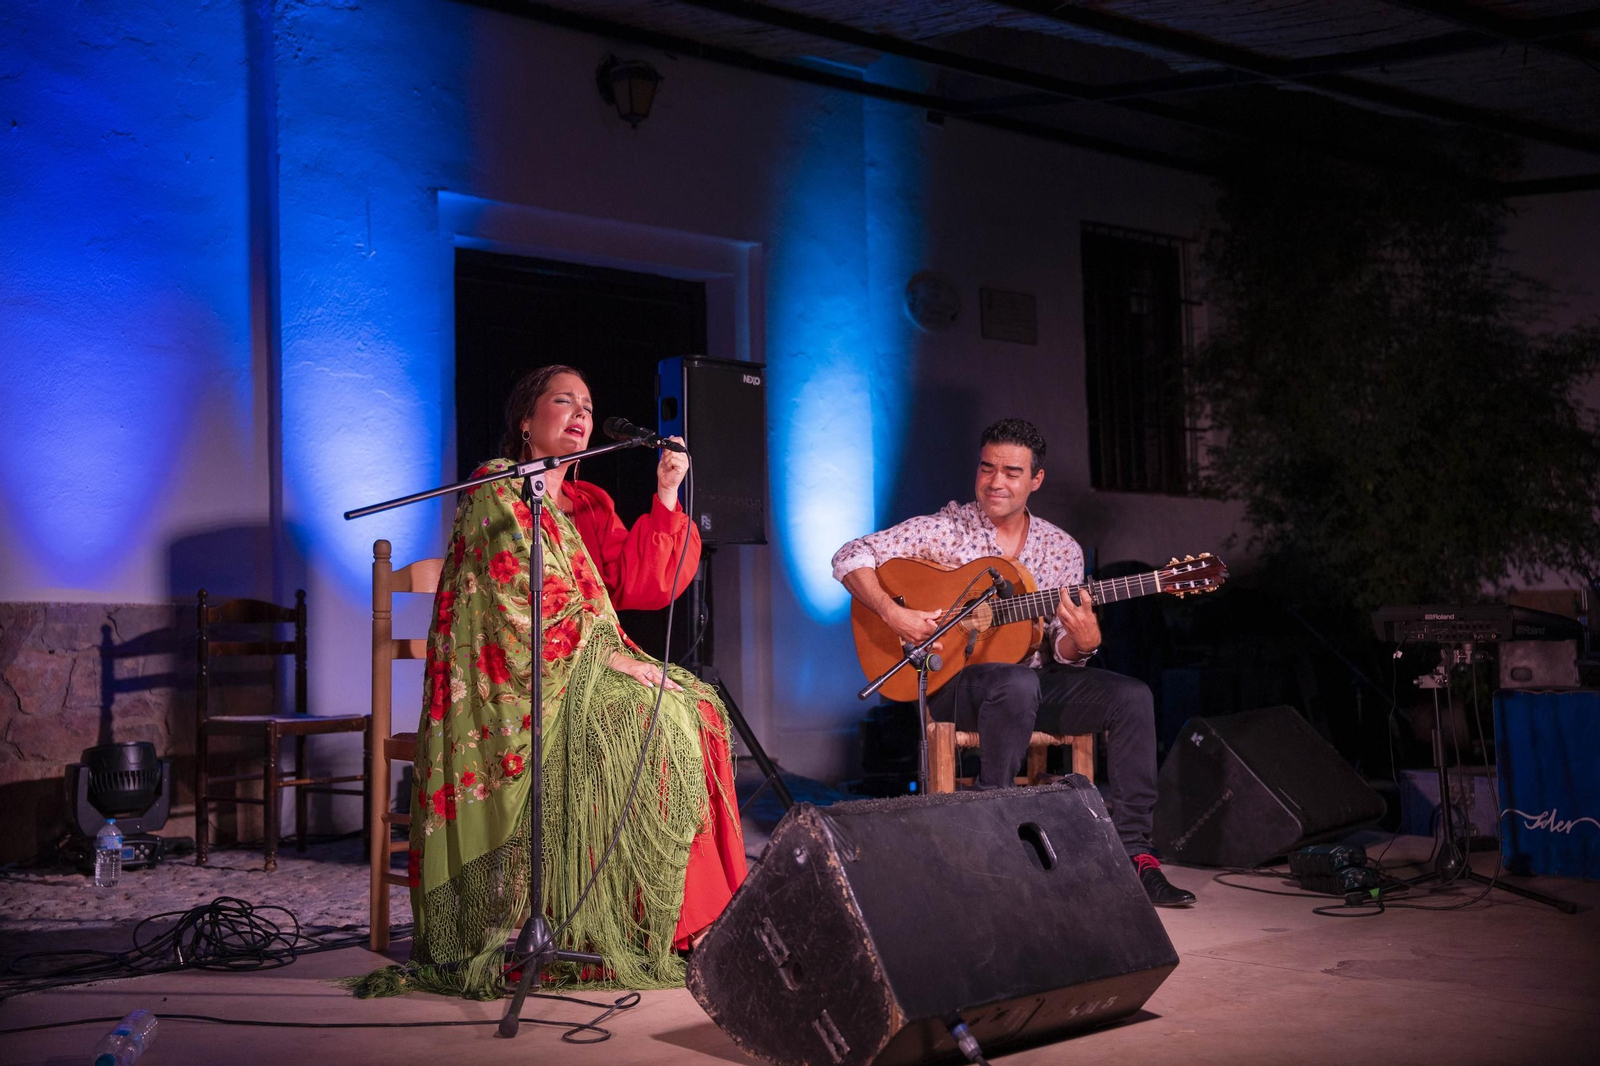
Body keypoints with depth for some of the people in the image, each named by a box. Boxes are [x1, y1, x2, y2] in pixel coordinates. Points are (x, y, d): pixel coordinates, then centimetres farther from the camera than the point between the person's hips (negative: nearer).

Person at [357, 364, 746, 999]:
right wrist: (605, 655, -19)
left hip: (585, 669, 7)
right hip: (517, 682, -7)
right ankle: (630, 930, -22)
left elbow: (640, 586, 5)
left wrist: (666, 498, -4)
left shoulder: (589, 505, 19)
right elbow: (520, 600, -15)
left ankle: (693, 913, -13)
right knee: (648, 720, -26)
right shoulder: (497, 489, -3)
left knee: (696, 707, -12)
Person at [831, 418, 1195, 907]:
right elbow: (851, 556, -8)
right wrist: (893, 614, -22)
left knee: (1131, 697, -18)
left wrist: (1080, 643, -18)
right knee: (1018, 684, -38)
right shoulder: (946, 530, -3)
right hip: (954, 679, -4)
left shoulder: (1061, 549, 7)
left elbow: (1061, 651, 6)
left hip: (1036, 679, 4)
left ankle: (1132, 852, -15)